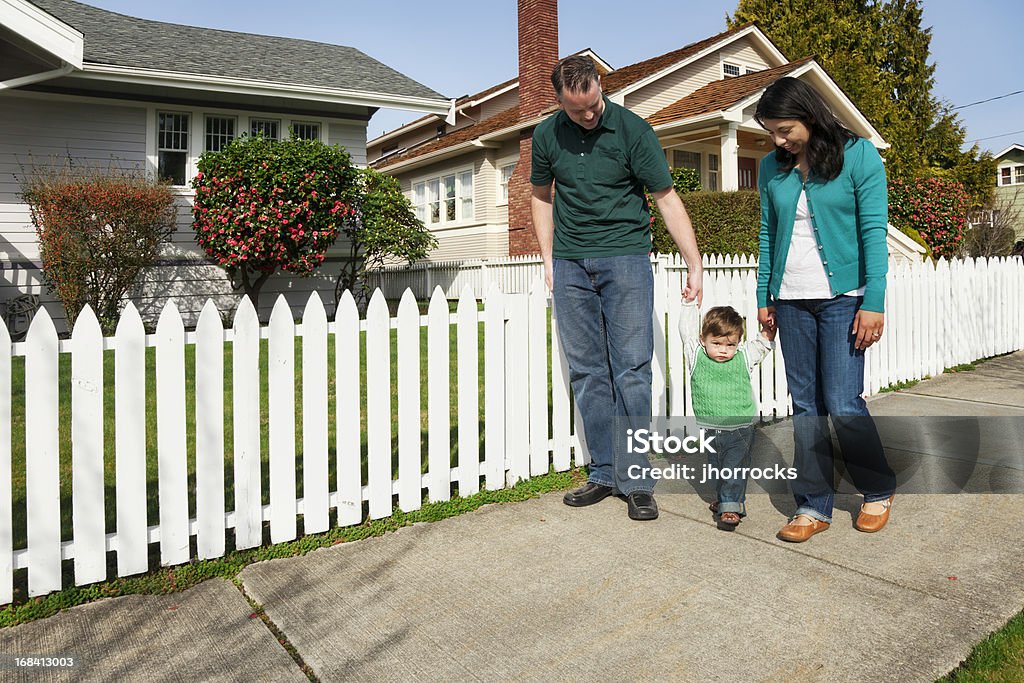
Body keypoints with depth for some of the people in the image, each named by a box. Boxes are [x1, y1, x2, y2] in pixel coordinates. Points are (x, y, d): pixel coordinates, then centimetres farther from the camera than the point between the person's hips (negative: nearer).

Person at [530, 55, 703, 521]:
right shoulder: (546, 135, 5)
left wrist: (694, 264, -7)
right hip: (570, 265, 4)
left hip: (626, 258, -3)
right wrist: (549, 261, 11)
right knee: (587, 373, 5)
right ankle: (604, 474, 14)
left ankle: (636, 480, 3)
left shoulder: (632, 129, -6)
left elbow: (666, 198, -4)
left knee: (632, 369, -6)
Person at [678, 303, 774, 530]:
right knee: (715, 467, 15)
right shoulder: (696, 357, -2)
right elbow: (686, 330, -1)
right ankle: (724, 497, 35)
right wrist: (690, 303, -2)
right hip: (709, 430, 2)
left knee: (734, 468, -7)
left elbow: (765, 340, 8)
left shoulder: (745, 358, 0)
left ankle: (730, 507, -4)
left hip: (740, 430, -2)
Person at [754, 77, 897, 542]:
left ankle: (879, 491, 21)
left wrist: (873, 302, -12)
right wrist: (764, 298, 8)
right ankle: (814, 506, 15)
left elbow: (874, 232, -7)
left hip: (842, 297, -4)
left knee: (842, 404, -5)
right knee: (805, 405, 5)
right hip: (791, 301, 4)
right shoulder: (771, 168, 9)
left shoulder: (858, 155, -3)